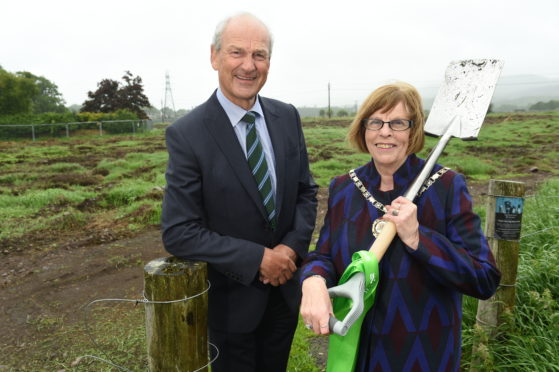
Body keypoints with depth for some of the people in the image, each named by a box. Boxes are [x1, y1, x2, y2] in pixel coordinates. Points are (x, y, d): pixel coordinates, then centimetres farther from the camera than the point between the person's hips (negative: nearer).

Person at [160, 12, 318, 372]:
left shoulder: (287, 117, -4)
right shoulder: (187, 134, -19)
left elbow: (306, 191, 3)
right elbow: (178, 232, -19)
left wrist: (293, 247, -13)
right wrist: (257, 259, -21)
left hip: (286, 288, 5)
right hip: (230, 298, -4)